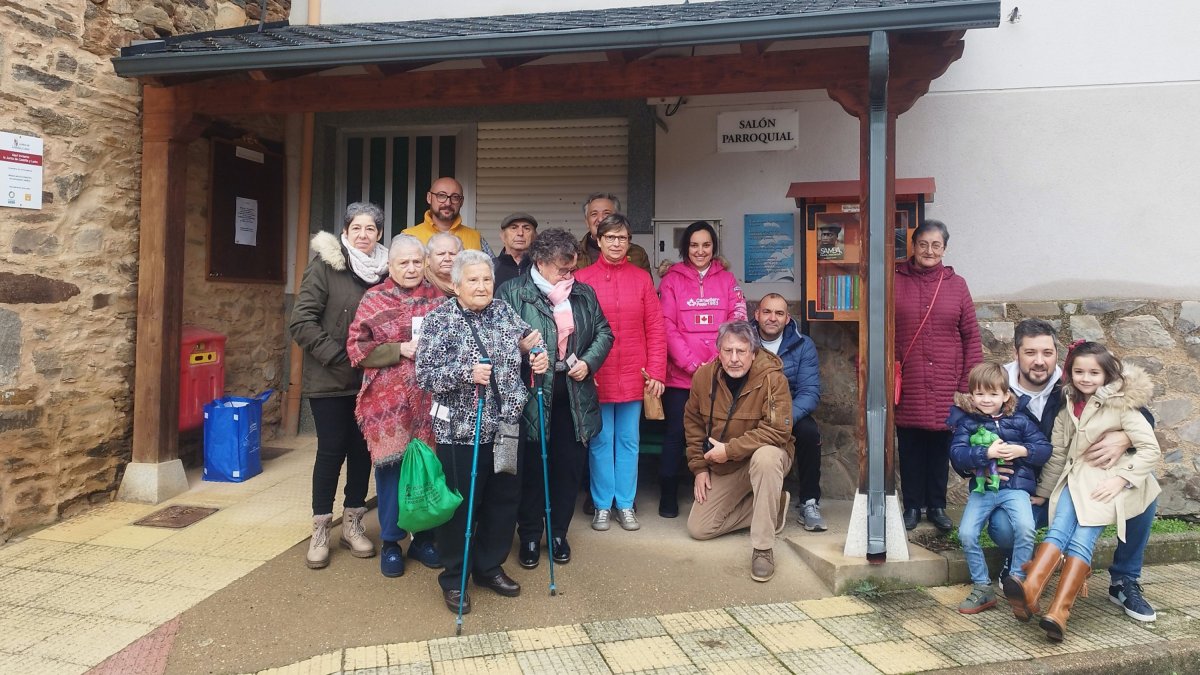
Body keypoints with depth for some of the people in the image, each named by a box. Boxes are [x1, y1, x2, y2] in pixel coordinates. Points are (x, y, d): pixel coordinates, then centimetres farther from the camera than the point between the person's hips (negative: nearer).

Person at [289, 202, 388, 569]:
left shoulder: (385, 270, 4)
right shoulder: (325, 265, -7)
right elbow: (301, 321, -12)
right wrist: (337, 356, -16)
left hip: (369, 380, 4)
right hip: (329, 380, -4)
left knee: (362, 449, 10)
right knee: (331, 450, 2)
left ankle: (352, 523, 25)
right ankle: (321, 530, 17)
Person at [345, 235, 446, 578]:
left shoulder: (438, 298, 9)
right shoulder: (374, 299, 2)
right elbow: (357, 349, -3)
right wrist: (401, 350, -13)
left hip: (431, 399, 2)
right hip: (388, 401, -2)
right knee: (392, 466, 2)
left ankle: (423, 537, 26)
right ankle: (390, 543, 20)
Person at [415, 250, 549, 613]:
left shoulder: (505, 312, 6)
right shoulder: (439, 320, -8)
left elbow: (526, 348, 20)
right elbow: (424, 375, -14)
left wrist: (537, 358, -2)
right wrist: (467, 373, -27)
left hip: (504, 427, 5)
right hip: (460, 431, -5)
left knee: (504, 499, 14)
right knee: (460, 505, 5)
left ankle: (490, 567, 34)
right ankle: (453, 580, 25)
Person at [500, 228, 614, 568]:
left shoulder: (584, 293, 9)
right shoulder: (512, 292, -5)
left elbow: (603, 332, 13)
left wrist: (589, 361, -3)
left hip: (575, 397, 4)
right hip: (532, 396, -4)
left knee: (569, 467, 11)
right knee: (532, 468, 7)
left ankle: (558, 532, 31)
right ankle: (529, 536, 26)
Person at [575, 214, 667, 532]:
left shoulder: (641, 278, 5)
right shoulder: (582, 278, 0)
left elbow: (655, 329, 3)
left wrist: (656, 371, -3)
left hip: (633, 376, 2)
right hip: (596, 377, -2)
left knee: (629, 441, 10)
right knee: (601, 441, 7)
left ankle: (625, 504, 23)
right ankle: (602, 505, 21)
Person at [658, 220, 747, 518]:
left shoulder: (727, 279, 10)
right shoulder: (671, 280, 4)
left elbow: (738, 322, 1)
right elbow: (667, 326, -4)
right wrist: (691, 363, -13)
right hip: (680, 374, -1)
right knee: (676, 433, 2)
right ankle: (668, 494, 16)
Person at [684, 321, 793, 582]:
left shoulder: (772, 379, -22)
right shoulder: (704, 377, -8)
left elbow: (778, 429, -27)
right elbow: (692, 423, 5)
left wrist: (730, 449, -26)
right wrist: (699, 466, 0)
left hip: (765, 456, -5)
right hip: (722, 468, 5)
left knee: (765, 457, -41)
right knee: (698, 529, -2)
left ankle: (763, 549, -29)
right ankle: (773, 506, 14)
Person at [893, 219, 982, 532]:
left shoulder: (956, 284, 4)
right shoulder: (895, 281, 0)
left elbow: (971, 337, 5)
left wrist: (969, 383, 0)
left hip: (945, 385, 1)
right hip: (907, 384, -1)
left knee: (940, 446, 10)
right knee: (910, 447, 8)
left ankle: (937, 506, 26)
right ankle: (912, 506, 23)